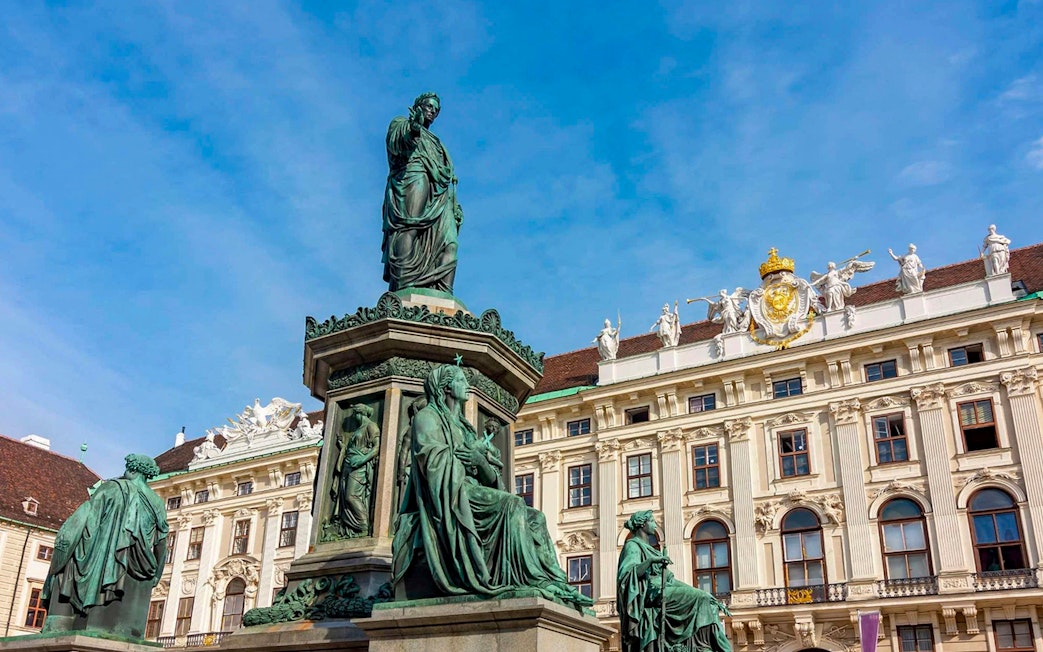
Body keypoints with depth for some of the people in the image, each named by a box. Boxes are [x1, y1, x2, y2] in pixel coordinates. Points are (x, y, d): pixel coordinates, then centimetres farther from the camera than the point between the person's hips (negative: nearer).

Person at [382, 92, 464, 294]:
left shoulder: (434, 143, 40)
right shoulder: (401, 124, 22)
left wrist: (455, 205, 14)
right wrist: (413, 129, -27)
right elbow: (397, 141, -3)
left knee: (448, 243, -15)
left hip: (439, 195, 6)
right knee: (409, 229, -27)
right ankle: (403, 291, -39)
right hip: (412, 177, -6)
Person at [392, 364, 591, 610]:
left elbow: (490, 479, 20)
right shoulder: (428, 417, 7)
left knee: (534, 519, -10)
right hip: (448, 496, -8)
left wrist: (481, 461, -1)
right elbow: (431, 458, -13)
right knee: (512, 506, -28)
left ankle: (549, 583, -23)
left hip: (471, 493, 8)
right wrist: (460, 459, -3)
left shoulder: (464, 427, 28)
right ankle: (527, 581, -35)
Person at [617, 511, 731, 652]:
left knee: (706, 600, -4)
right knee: (701, 598, -21)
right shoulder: (633, 546, -1)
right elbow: (629, 572, -20)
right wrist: (651, 560, -32)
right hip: (653, 593, -9)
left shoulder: (648, 548, 26)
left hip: (663, 590, 9)